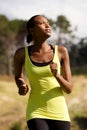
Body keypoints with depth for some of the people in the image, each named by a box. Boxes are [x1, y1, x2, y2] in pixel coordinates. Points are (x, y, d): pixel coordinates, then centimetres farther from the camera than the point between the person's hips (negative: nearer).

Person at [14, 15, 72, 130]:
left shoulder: (61, 51, -3)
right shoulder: (22, 53, -4)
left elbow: (69, 89, -2)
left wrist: (56, 75, -23)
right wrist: (22, 87, -5)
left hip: (59, 113, 2)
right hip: (36, 113, -2)